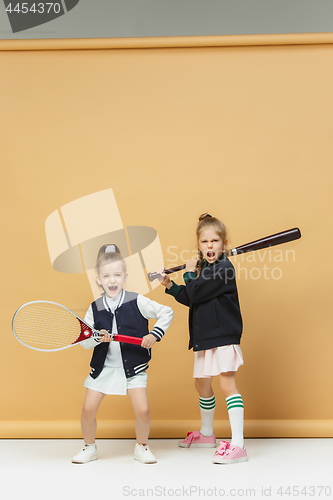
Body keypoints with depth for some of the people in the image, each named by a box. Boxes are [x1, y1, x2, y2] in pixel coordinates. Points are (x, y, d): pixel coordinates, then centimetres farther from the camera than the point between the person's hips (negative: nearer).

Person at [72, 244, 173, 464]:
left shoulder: (137, 302, -10)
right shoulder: (95, 308, -3)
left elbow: (167, 313, -3)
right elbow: (84, 341, 1)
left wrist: (155, 334, -14)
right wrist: (97, 338, -19)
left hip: (132, 366, -2)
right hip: (103, 367, 2)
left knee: (142, 410, -10)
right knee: (88, 409, -2)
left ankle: (142, 447, 17)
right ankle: (89, 447, 24)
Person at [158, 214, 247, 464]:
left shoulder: (223, 268, -15)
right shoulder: (203, 268, 13)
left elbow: (195, 294, -20)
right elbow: (190, 299, 21)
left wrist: (189, 274, -4)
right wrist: (170, 285, 17)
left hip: (223, 336, -10)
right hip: (205, 338, 10)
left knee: (227, 384, -14)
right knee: (202, 384, 20)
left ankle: (238, 445, -14)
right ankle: (206, 434, 40)